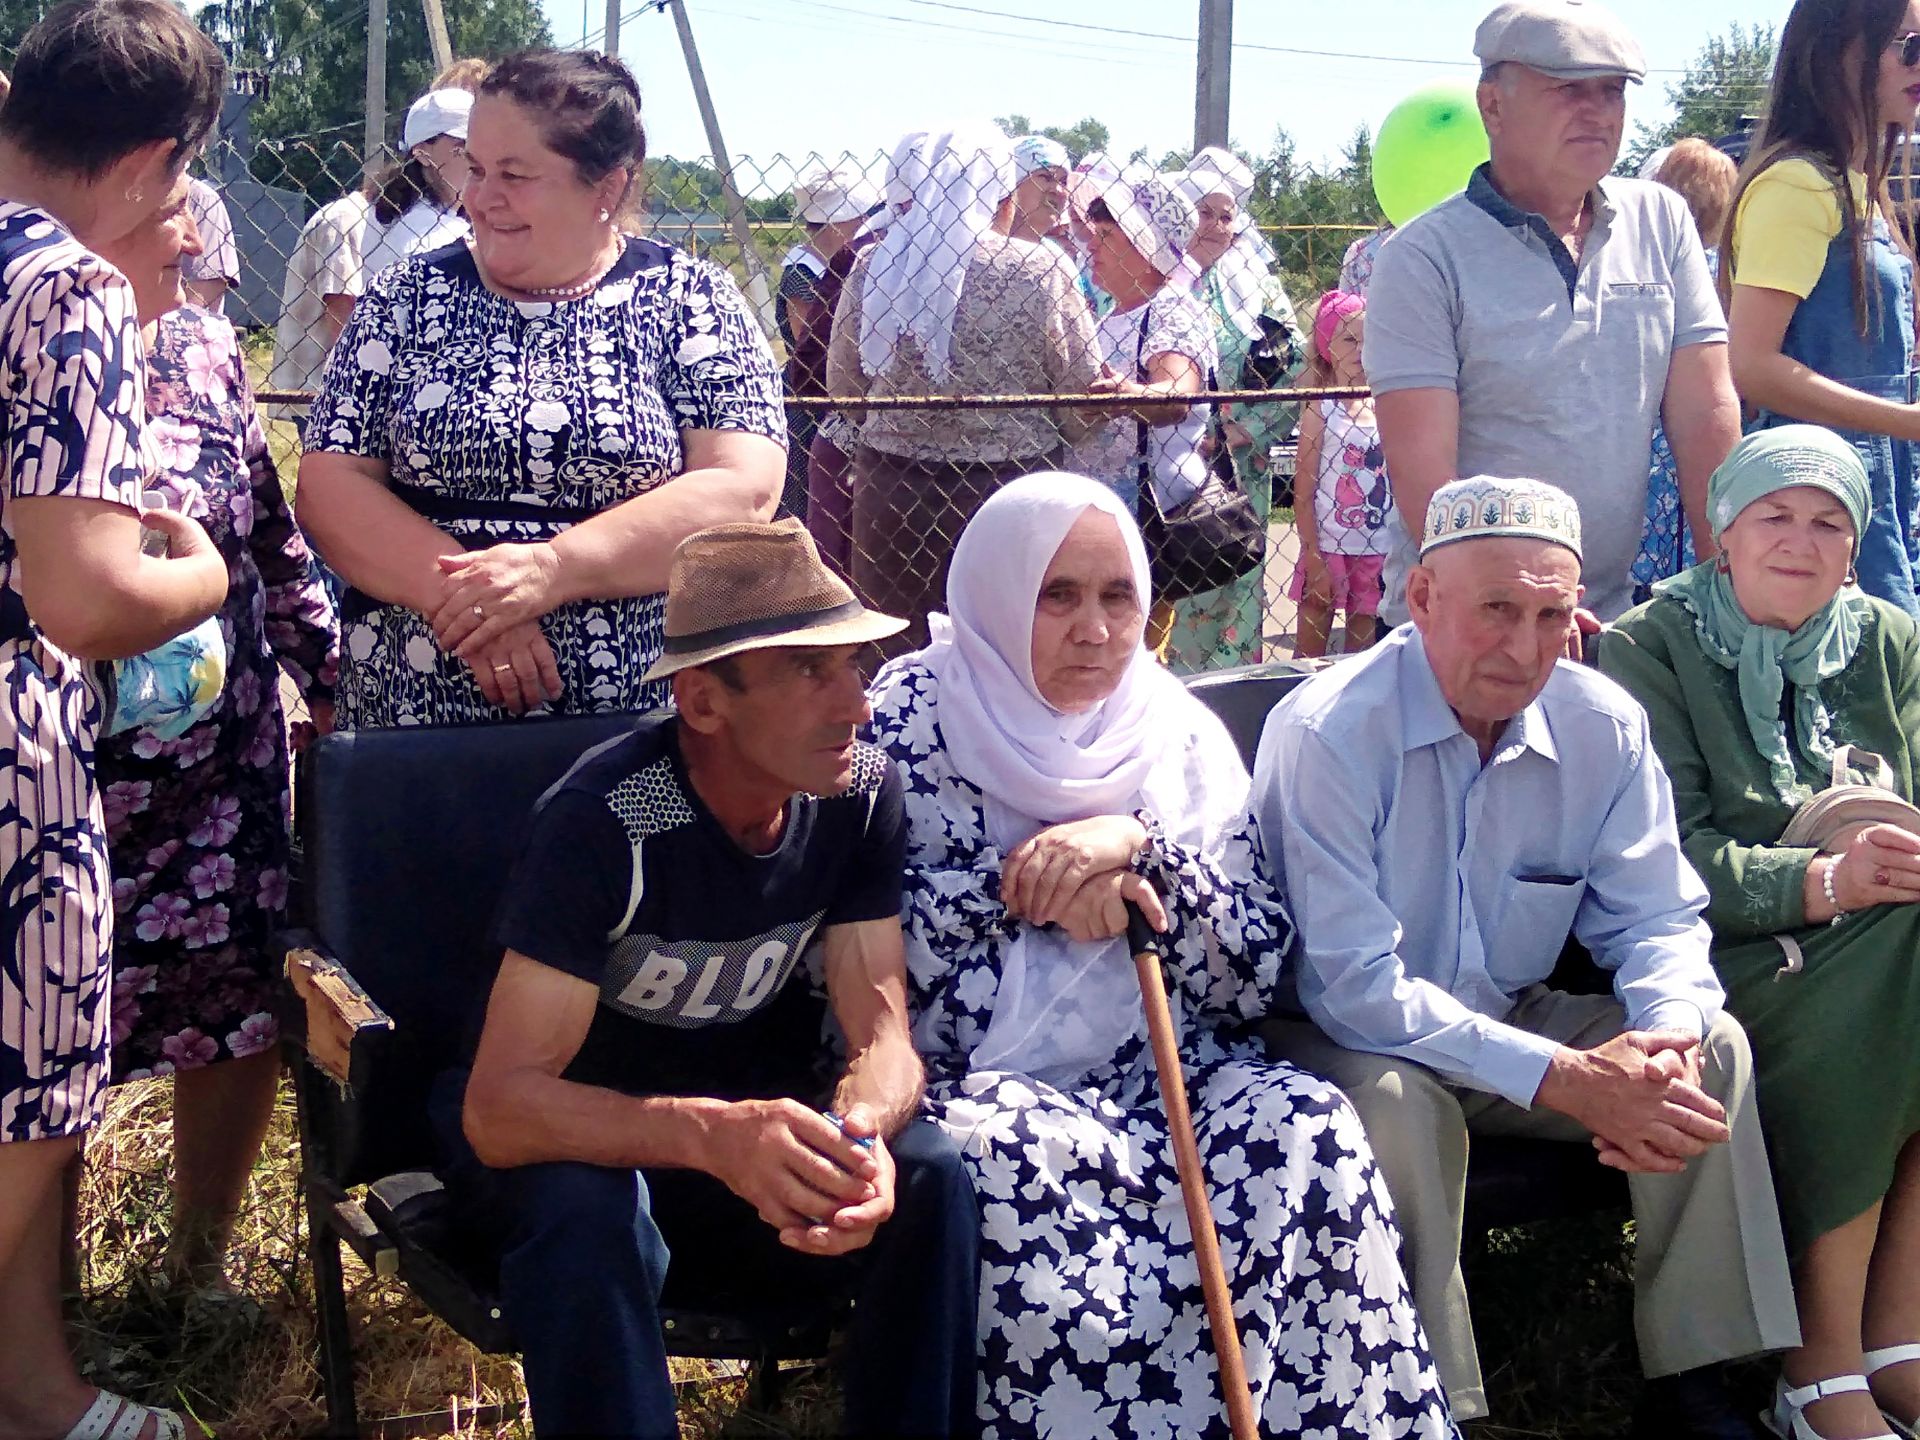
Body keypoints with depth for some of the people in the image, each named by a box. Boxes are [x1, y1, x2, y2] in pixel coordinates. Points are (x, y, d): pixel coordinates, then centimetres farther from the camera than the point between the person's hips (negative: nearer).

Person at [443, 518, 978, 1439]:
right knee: (589, 1214, -37)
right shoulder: (604, 820, -27)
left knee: (933, 1181, -23)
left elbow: (882, 1035, -14)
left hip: (751, 1123, 4)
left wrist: (860, 1132, -40)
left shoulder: (861, 795, -11)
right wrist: (712, 1134, -50)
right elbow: (500, 1106, -33)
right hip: (575, 1136, -4)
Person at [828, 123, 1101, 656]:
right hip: (1013, 490, -3)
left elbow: (842, 385, 10)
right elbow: (1086, 399, -5)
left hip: (892, 488, 3)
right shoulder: (1041, 271, -10)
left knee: (897, 653, 11)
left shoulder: (872, 268, 0)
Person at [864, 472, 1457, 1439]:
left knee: (1308, 1133, -27)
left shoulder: (1181, 733, 10)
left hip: (1161, 1073, 3)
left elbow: (1256, 976, 3)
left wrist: (1142, 849, -13)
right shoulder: (902, 723, 2)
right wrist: (1024, 883, -13)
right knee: (1018, 1175, -36)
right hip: (972, 1081, -3)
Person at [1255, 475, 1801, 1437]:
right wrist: (1564, 1079, -33)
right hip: (1348, 1043, -5)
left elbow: (1657, 919, -1)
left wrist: (1666, 1039, -26)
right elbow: (1353, 986, -27)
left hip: (1512, 1018, 6)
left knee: (1712, 1047, -14)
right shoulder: (1326, 734, -24)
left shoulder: (1603, 726, -6)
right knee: (1393, 1100, -36)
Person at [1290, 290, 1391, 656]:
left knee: (1363, 649, 10)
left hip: (1377, 555, 4)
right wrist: (1314, 559, -11)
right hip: (1327, 548, -3)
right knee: (1310, 654, 3)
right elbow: (1304, 495, -6)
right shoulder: (1320, 412, -5)